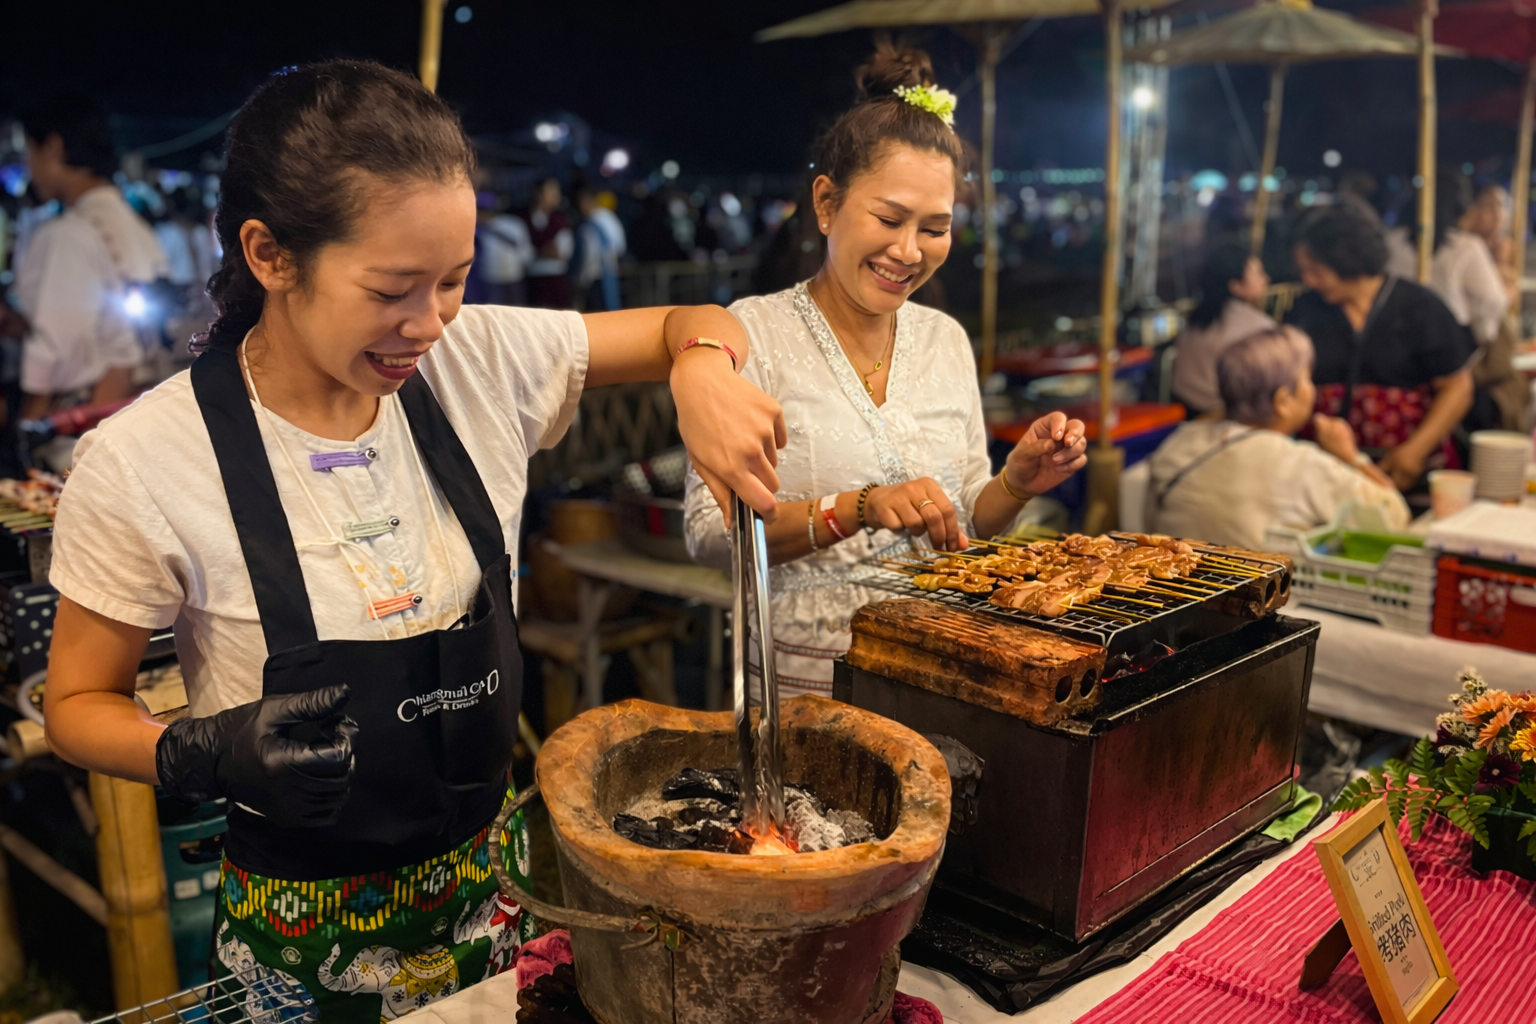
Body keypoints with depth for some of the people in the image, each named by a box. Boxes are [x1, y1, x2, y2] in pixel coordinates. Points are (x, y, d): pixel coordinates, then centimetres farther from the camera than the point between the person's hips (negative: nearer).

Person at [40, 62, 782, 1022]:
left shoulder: (481, 361, -10)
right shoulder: (145, 462, -19)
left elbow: (699, 324, 1)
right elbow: (79, 703, -6)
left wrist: (702, 369, -22)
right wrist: (204, 754, -27)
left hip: (491, 869, 4)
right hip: (305, 923, -3)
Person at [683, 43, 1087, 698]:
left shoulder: (946, 339, 9)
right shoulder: (753, 332, -6)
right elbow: (710, 532, -13)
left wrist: (1016, 484, -4)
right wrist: (858, 509, -24)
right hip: (805, 686, -4)